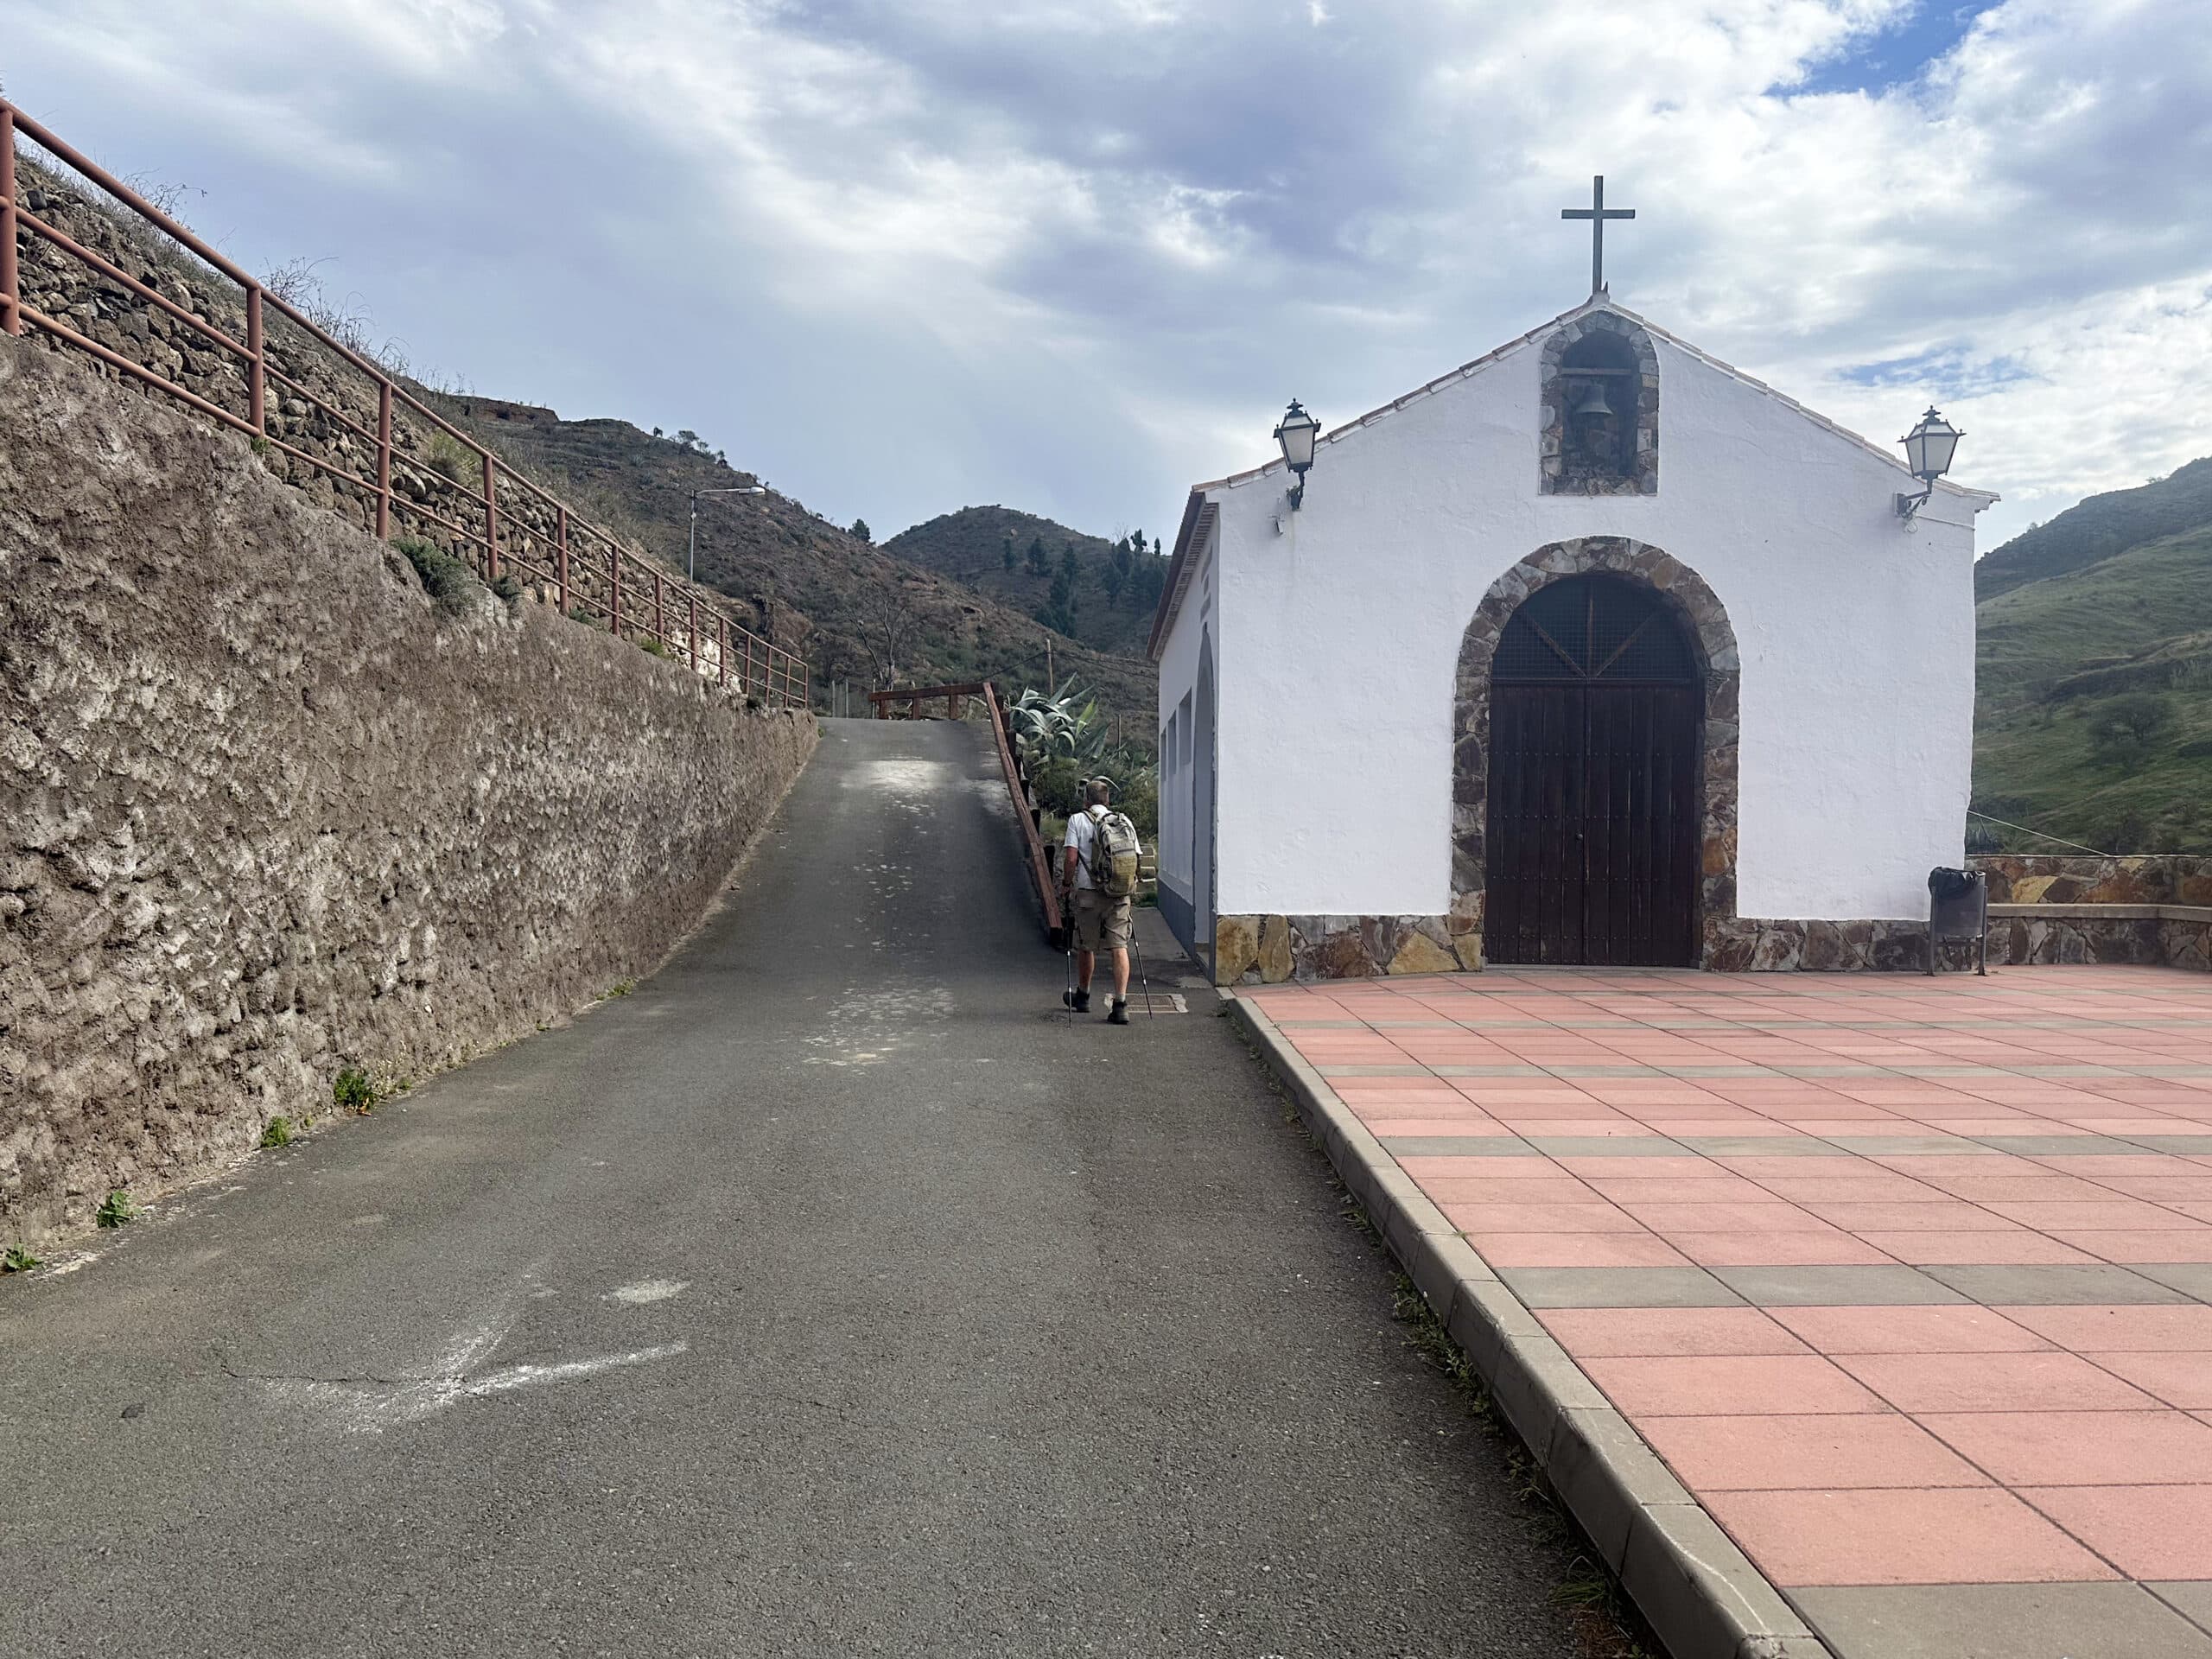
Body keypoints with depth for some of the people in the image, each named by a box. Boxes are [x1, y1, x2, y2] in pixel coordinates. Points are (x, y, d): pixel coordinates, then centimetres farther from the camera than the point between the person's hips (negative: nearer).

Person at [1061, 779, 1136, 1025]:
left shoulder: (1078, 820, -3)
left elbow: (1071, 858, -10)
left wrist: (1066, 884, 3)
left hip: (1088, 893, -2)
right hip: (1119, 894, 2)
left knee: (1086, 947, 14)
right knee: (1119, 947, 0)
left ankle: (1082, 996, 34)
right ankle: (1121, 1004, -10)